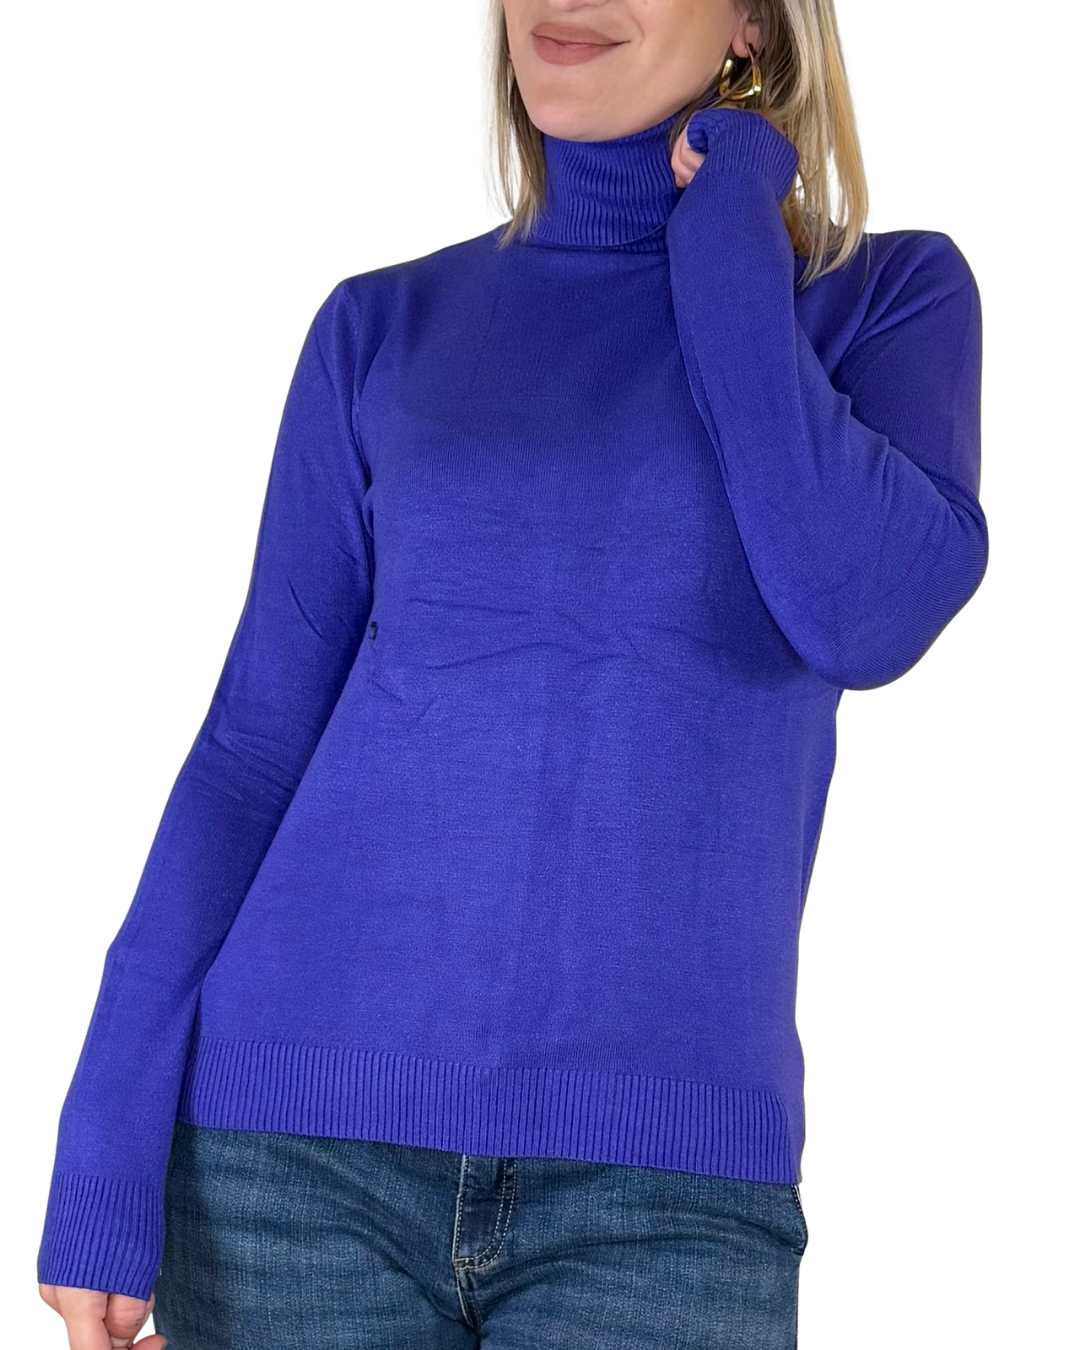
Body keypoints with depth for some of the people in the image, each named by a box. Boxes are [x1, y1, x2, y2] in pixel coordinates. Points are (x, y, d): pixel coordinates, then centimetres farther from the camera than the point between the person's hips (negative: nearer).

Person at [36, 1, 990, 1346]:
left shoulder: (890, 295, 5)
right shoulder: (388, 328, 8)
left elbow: (868, 614, -13)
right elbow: (257, 741, 5)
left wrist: (726, 257, -5)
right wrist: (106, 1148, -2)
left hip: (662, 1181, -1)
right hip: (299, 1145, 1)